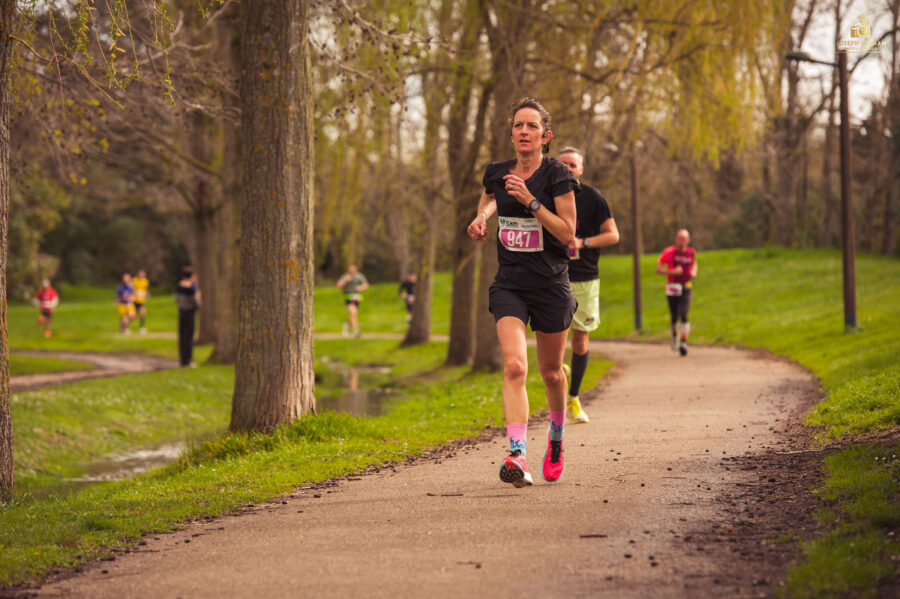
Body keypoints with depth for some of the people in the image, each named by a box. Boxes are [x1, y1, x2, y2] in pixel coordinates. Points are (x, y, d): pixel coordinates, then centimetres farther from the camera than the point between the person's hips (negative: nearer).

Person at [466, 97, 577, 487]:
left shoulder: (557, 175, -9)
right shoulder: (497, 174, 4)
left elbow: (568, 232, -12)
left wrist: (530, 201, -20)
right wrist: (481, 218, 8)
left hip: (551, 285, -2)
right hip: (509, 284, 2)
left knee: (550, 372, 12)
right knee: (514, 366, -18)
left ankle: (556, 437, 41)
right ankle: (517, 456, -27)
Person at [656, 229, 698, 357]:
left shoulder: (691, 252, 1)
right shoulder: (669, 252, -8)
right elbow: (658, 269, -5)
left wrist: (694, 272, 2)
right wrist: (672, 272, -21)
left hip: (686, 287, 1)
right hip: (672, 287, -1)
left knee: (684, 315, -15)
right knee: (674, 317, 8)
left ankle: (684, 342, -20)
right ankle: (674, 336, 38)